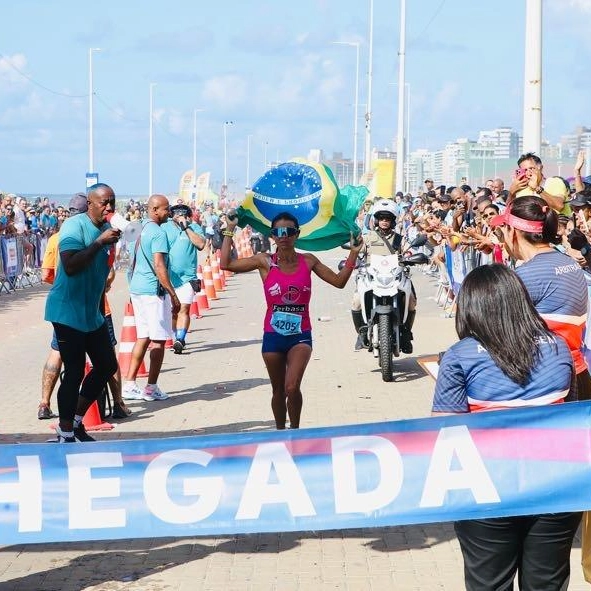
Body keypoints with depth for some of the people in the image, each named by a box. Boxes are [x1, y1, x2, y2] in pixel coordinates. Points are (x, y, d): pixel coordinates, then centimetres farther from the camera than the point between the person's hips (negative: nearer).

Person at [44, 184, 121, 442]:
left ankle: (75, 421, 24)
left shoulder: (106, 229, 9)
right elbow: (70, 266, -29)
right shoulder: (74, 225, -15)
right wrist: (100, 243, -28)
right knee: (74, 373, -7)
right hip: (68, 311, -9)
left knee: (107, 365, 11)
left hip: (92, 313, 9)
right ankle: (65, 435, 4)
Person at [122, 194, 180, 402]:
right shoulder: (158, 233, -15)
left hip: (137, 289, 9)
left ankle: (129, 385, 11)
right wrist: (173, 295, -19)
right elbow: (159, 266, -21)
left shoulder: (141, 230, 14)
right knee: (158, 340, -1)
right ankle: (152, 388, 1)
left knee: (143, 337, 13)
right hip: (154, 291, -9)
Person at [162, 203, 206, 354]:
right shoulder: (165, 228, 7)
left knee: (183, 309, -11)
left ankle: (180, 339, -15)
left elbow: (201, 244, -10)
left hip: (187, 277, -2)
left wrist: (186, 228, -12)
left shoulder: (194, 228, 5)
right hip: (168, 277, 2)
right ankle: (176, 339, 16)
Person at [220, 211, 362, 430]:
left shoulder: (308, 261, 1)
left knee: (292, 387, -19)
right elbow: (226, 264, -10)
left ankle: (295, 431, 0)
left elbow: (339, 281, 7)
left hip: (300, 336, -1)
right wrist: (230, 230, -9)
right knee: (278, 391, 13)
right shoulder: (265, 262, -4)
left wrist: (353, 254, 1)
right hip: (273, 336, 1)